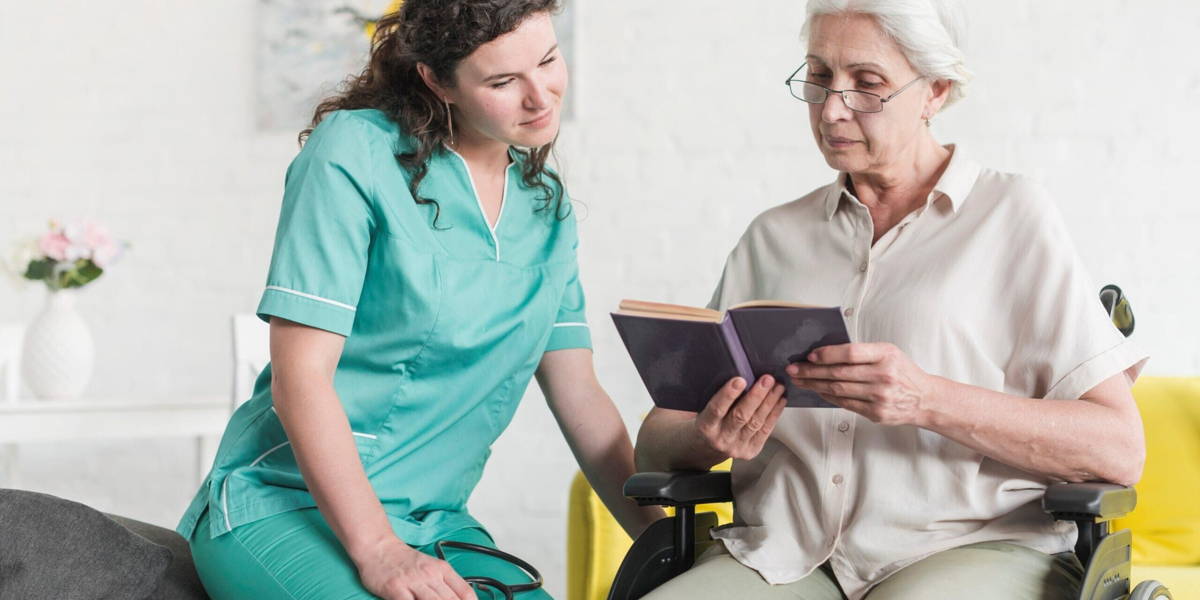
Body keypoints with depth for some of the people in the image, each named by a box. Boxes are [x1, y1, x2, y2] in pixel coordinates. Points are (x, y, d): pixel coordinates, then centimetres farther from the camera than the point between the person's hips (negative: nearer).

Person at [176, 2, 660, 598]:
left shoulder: (546, 203, 10)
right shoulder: (356, 152, -10)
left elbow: (580, 400, 10)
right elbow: (300, 375, -15)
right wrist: (375, 551, -21)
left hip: (434, 524, 6)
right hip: (287, 506, -5)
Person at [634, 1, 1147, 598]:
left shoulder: (1011, 214, 6)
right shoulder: (772, 236, 18)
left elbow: (1118, 449, -4)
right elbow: (655, 446, 15)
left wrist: (927, 400, -18)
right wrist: (708, 440, -11)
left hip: (973, 550, -3)